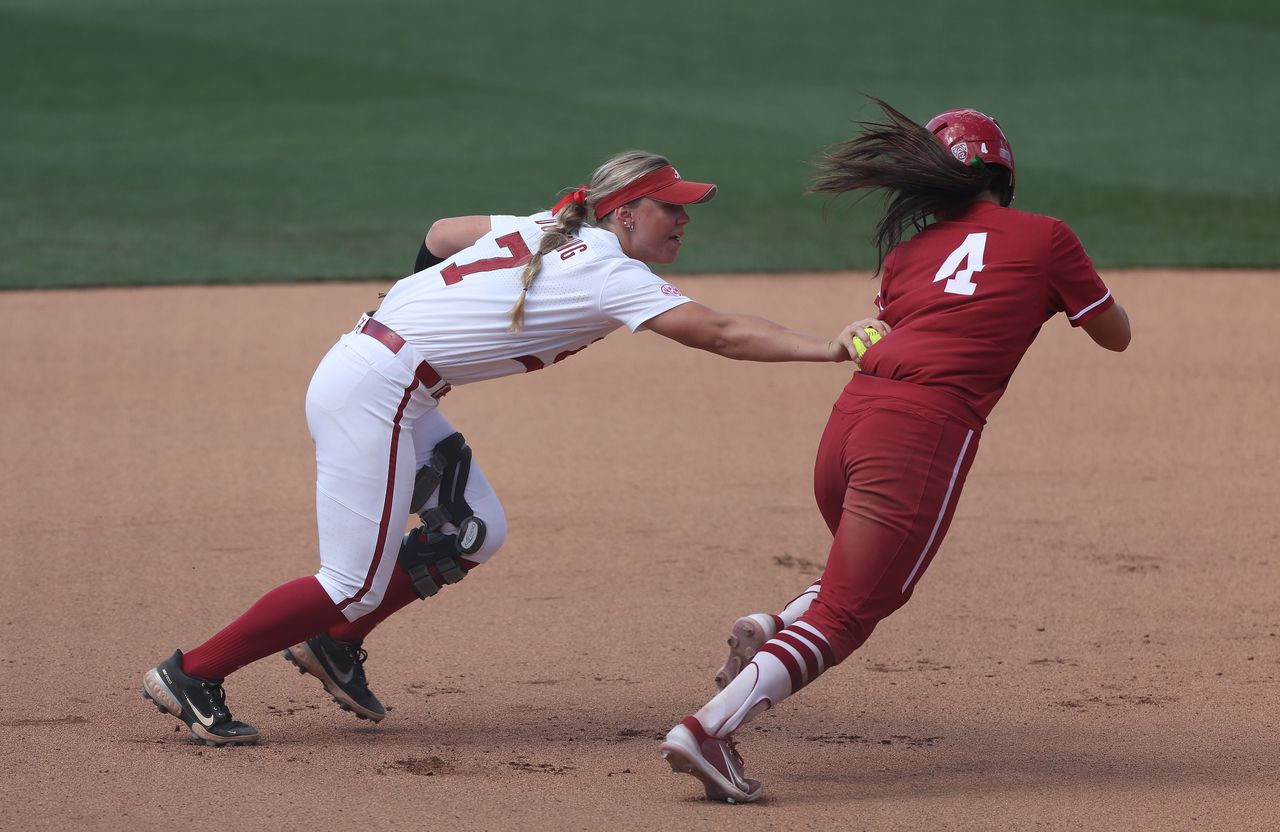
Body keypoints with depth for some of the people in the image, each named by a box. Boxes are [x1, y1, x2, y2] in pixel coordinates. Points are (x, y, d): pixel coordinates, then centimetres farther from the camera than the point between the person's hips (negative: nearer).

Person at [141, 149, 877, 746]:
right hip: (372, 390, -10)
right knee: (356, 583, -7)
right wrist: (831, 349, -22)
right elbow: (720, 333, -19)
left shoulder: (546, 231, 13)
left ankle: (334, 643, 19)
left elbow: (440, 234, 25)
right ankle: (192, 676, 0)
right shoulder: (613, 275, -12)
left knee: (472, 532, 11)